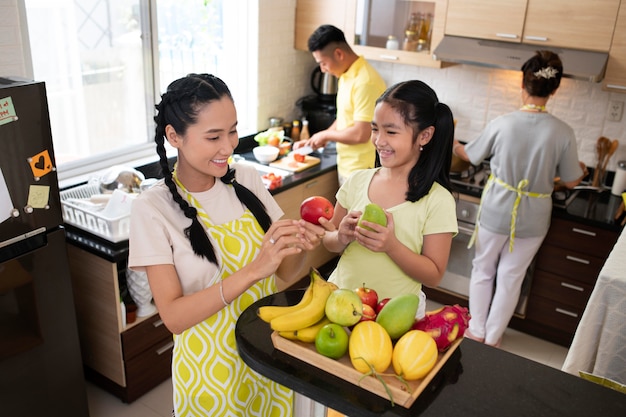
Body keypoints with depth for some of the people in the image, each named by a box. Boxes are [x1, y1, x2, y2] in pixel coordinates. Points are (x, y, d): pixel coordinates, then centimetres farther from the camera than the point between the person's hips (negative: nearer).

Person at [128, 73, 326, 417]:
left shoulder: (246, 180, -6)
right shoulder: (152, 208, -16)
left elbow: (282, 276, -1)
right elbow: (173, 316, -21)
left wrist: (298, 248, -23)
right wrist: (253, 271, -32)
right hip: (210, 366, -4)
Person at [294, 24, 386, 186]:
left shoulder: (365, 81, -23)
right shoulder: (346, 76, 7)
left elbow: (361, 134, -26)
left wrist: (325, 135, -12)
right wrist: (315, 140, 10)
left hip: (361, 170, -9)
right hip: (346, 166, 9)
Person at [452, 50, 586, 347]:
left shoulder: (501, 124, -15)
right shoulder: (563, 133, -13)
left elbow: (470, 155, 1)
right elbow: (571, 181, -3)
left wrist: (452, 144, 23)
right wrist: (581, 168, 22)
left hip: (496, 211, -1)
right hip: (533, 220, 1)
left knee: (483, 270, 19)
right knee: (511, 278, 15)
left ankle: (476, 332, 31)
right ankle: (492, 337, 30)